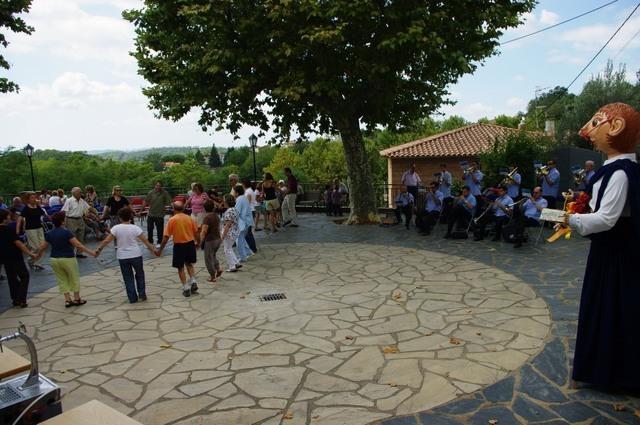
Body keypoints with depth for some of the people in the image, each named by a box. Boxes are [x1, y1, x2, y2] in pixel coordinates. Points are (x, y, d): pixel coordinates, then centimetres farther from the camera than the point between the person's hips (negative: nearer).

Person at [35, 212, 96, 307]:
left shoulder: (50, 234, 2)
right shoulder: (66, 232, -15)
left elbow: (42, 247, 11)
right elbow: (78, 244, -20)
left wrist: (38, 255, 31)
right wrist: (90, 252, -18)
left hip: (54, 259, 5)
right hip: (68, 259, -5)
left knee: (62, 280, 14)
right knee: (74, 278, 11)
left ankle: (67, 300, 12)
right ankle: (77, 299, 16)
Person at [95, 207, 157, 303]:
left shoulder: (116, 228, -7)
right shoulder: (135, 228, -9)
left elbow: (107, 241, -5)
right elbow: (145, 241, -6)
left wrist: (99, 249, 9)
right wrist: (153, 250, 4)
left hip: (122, 257, 1)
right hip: (136, 255, 0)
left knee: (128, 278, 12)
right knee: (140, 274, 20)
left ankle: (132, 298, 15)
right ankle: (142, 295, 21)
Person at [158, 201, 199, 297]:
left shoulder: (172, 220, -9)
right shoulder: (189, 218, 0)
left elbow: (166, 237, -10)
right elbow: (196, 233, 7)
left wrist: (160, 249, -2)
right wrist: (198, 242, 24)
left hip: (179, 245, -3)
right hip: (190, 243, 3)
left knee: (180, 268, 10)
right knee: (189, 264, 24)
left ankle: (186, 288, 10)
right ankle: (193, 282, 10)